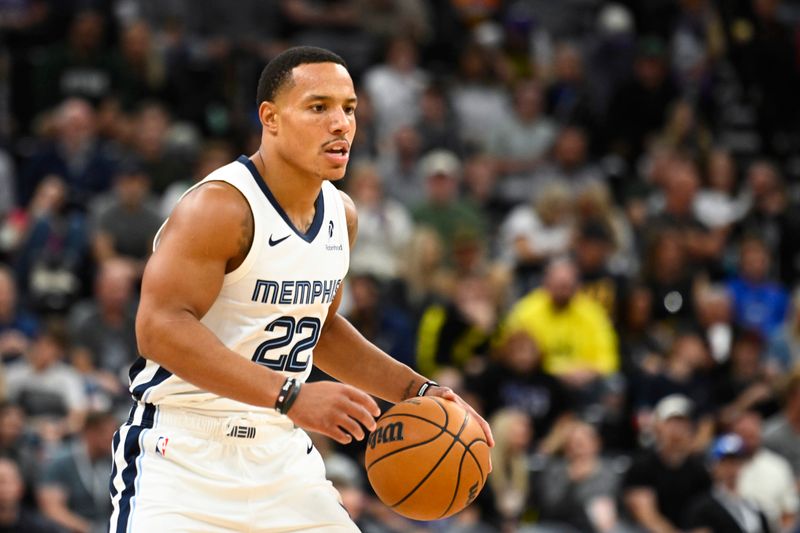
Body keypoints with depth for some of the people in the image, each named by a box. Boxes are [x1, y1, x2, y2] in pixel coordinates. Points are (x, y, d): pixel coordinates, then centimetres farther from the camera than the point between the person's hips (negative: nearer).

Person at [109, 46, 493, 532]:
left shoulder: (341, 215, 10)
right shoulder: (220, 207, -17)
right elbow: (160, 328, -26)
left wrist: (418, 391, 14)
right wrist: (290, 396, -31)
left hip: (280, 453, 7)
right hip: (184, 453, -7)